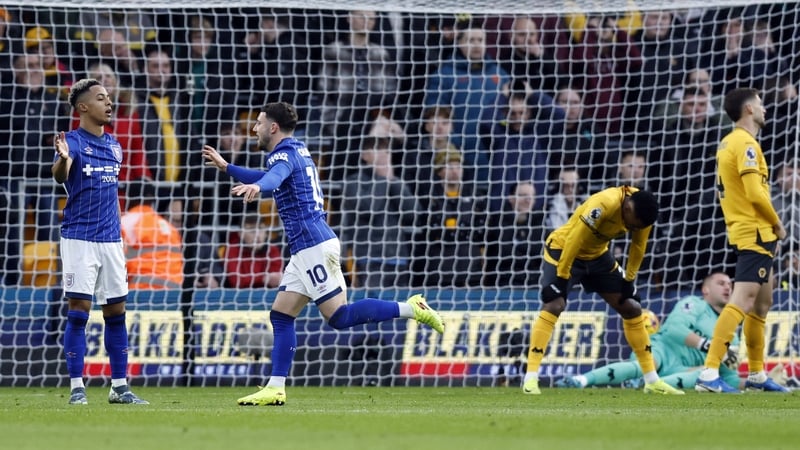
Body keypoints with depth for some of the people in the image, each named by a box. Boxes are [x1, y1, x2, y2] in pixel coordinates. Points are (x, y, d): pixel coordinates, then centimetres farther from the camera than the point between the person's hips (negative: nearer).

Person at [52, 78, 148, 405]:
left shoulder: (114, 146, 12)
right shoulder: (73, 141, -8)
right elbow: (60, 176, -28)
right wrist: (63, 159, -51)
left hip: (110, 240, 6)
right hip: (79, 239, -6)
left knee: (116, 313, 7)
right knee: (78, 312, -6)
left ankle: (119, 387, 13)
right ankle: (77, 388, -3)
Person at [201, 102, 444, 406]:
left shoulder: (285, 154, -10)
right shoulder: (297, 151, 20)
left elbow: (275, 175, -35)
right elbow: (271, 178, 40)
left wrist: (256, 187, -58)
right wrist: (225, 167, 40)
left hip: (312, 246, -10)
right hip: (306, 250, 10)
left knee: (339, 317, -13)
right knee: (281, 316, 6)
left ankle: (411, 309, -13)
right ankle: (275, 389, 3)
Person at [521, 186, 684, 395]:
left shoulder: (641, 208, -15)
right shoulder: (603, 205, -37)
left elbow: (638, 246, 0)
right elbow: (574, 240, -32)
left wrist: (629, 280, 2)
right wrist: (562, 276, -27)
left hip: (597, 254, 7)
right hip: (563, 249, -7)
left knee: (632, 308, 4)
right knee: (554, 305, -25)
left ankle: (652, 381, 12)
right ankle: (530, 378, -26)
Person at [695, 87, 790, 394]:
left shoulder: (729, 143, 16)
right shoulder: (745, 144, -14)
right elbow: (755, 193, -21)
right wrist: (777, 224, -7)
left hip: (745, 232, 11)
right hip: (755, 233, -11)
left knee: (762, 303, 18)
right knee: (743, 302, -16)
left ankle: (757, 374, 26)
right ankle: (709, 373, -24)